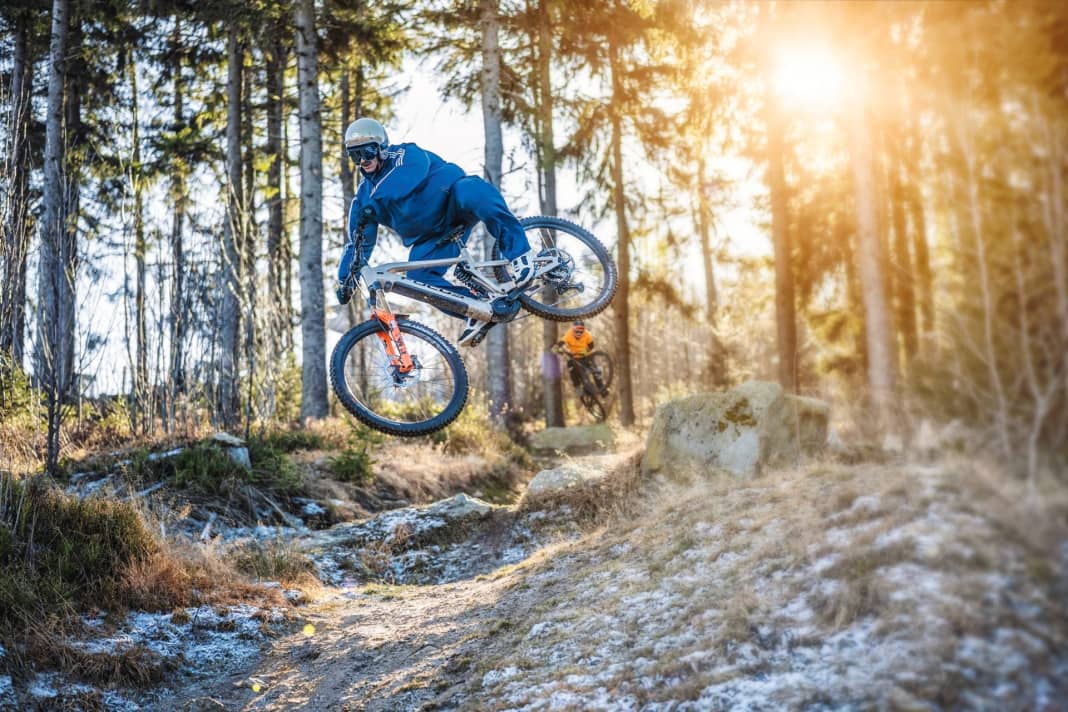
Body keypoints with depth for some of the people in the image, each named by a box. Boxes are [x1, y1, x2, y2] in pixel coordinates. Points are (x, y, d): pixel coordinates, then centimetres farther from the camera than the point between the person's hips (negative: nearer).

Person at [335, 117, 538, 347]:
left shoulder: (407, 155, -7)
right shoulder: (364, 197, 9)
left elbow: (405, 181, -29)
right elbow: (360, 242, 13)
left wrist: (371, 206, -32)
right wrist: (344, 279, 5)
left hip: (454, 206, -5)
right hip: (431, 240, 5)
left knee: (469, 189, -40)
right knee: (418, 278, -23)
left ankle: (518, 252, -37)